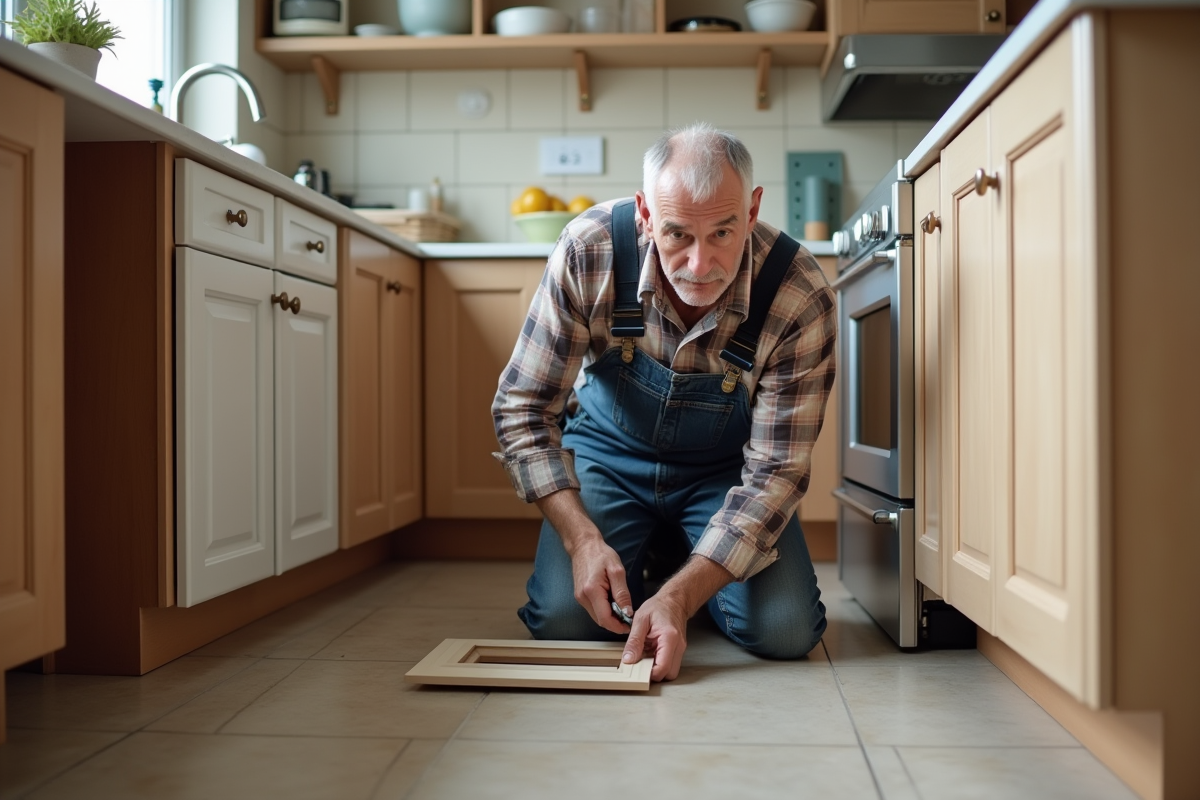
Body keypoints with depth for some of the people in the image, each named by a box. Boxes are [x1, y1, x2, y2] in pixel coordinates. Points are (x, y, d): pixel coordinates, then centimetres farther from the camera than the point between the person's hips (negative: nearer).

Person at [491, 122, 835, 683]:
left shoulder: (801, 297, -30)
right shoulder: (587, 251, -28)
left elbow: (774, 471, -26)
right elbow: (522, 408, -19)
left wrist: (680, 598, -36)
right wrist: (581, 538, -30)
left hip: (725, 469, 0)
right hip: (610, 453, 0)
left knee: (785, 631, -17)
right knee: (563, 619, -18)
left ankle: (683, 580, 15)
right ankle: (635, 574, 16)